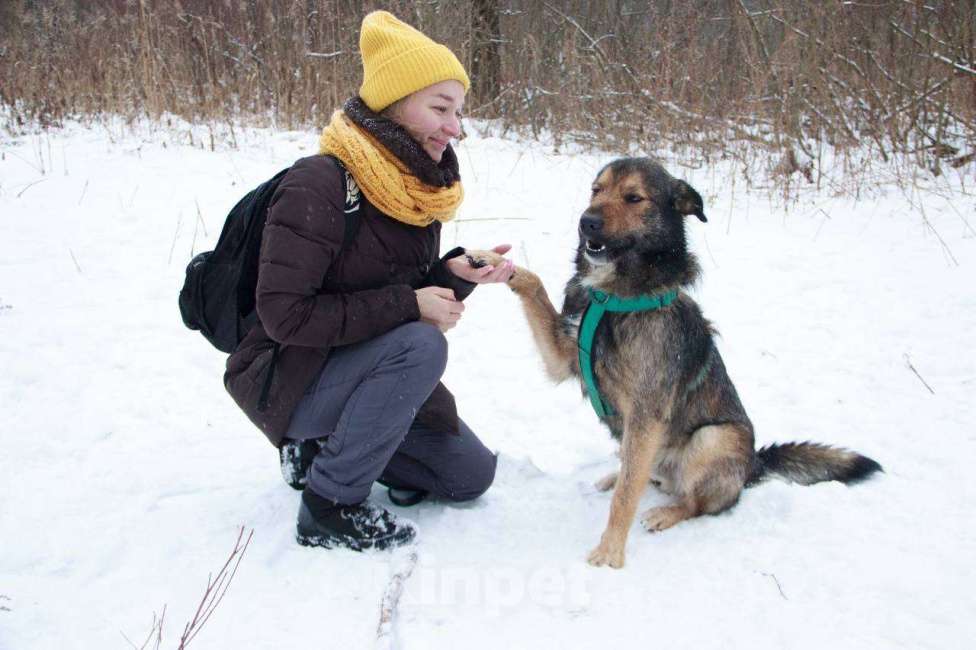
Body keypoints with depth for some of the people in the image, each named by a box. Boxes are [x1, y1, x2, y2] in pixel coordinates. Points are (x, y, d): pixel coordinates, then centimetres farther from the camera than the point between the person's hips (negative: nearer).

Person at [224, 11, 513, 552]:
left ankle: (322, 446, 16)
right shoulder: (318, 185, -26)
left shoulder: (418, 188, -1)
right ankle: (328, 507, -17)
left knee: (471, 476, 7)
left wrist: (457, 275, -15)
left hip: (354, 368, 8)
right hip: (285, 379, -8)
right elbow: (283, 315, -28)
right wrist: (407, 305, -27)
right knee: (421, 344, -33)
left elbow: (412, 288, 7)